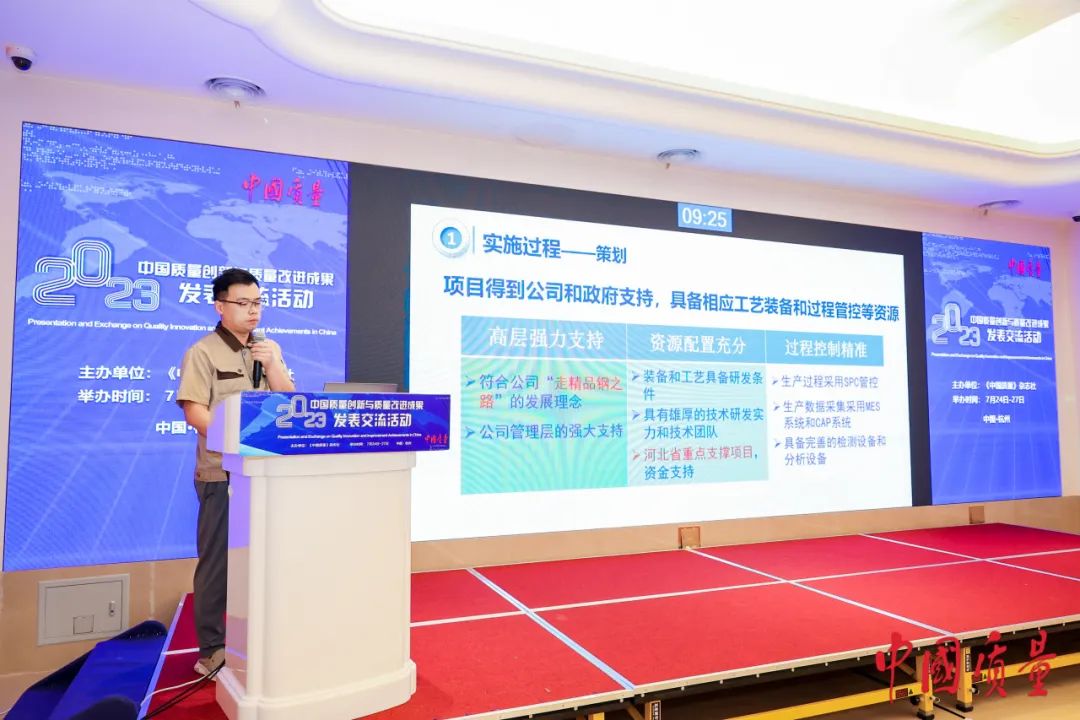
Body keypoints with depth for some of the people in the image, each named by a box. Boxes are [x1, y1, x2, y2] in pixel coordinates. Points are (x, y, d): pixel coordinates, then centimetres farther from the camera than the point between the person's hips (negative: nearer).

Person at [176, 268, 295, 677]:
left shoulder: (269, 350, 13)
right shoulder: (203, 352, -5)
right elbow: (194, 412, -14)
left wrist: (272, 366, -8)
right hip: (222, 472, -5)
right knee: (218, 561, 3)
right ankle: (212, 651, 15)